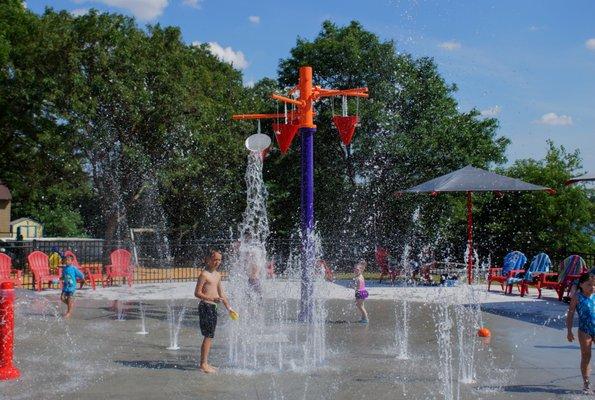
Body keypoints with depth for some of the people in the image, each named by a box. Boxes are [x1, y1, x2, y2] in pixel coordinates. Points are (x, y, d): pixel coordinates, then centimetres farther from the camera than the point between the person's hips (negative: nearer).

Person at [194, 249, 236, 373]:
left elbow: (221, 293, 22)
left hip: (213, 308, 9)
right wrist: (212, 299, -26)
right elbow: (197, 293, -15)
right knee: (208, 336, -9)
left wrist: (228, 307, 22)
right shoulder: (204, 274, -11)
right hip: (205, 306, -9)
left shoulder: (217, 275, 14)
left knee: (210, 336, 11)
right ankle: (204, 364, -4)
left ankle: (205, 363, 18)